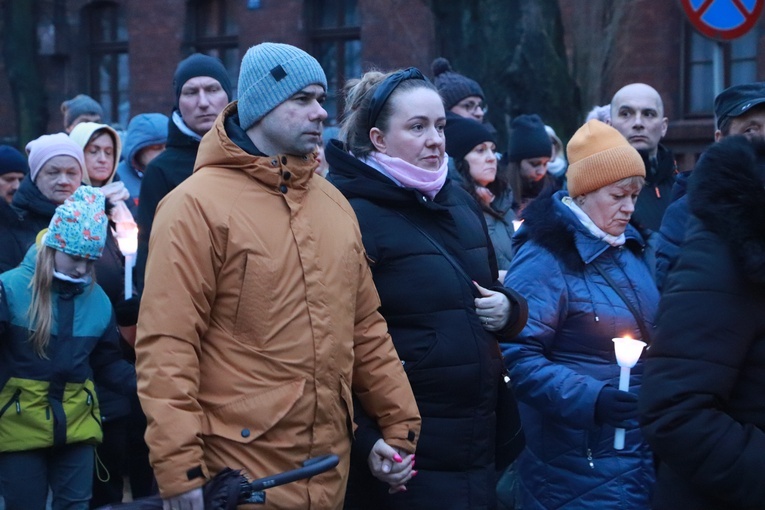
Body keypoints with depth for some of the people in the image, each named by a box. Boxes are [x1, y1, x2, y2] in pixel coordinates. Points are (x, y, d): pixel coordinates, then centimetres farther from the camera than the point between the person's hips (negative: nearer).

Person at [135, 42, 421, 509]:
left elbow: (367, 328, 16)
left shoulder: (334, 203, 12)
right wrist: (179, 469, -19)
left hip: (329, 472, 7)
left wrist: (399, 424, 13)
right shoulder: (198, 206, -11)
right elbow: (167, 345, -16)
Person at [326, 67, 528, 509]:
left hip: (479, 443, 7)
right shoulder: (354, 217, -12)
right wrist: (367, 445, -24)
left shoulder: (462, 204, 12)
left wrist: (509, 309, 3)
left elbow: (495, 292, 26)